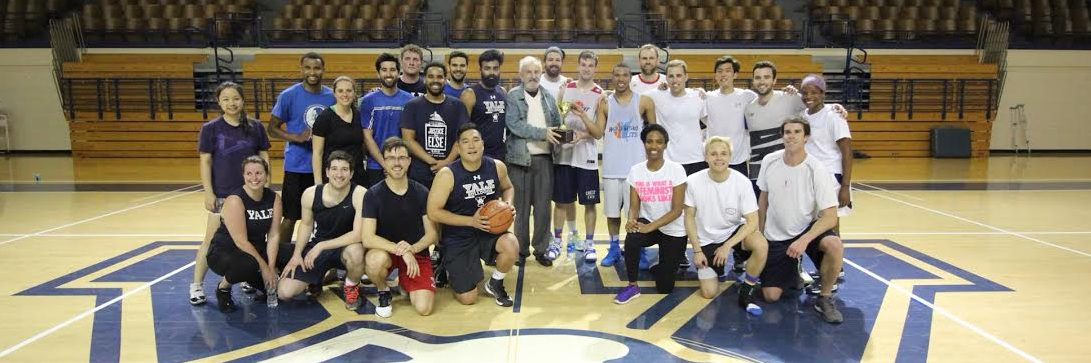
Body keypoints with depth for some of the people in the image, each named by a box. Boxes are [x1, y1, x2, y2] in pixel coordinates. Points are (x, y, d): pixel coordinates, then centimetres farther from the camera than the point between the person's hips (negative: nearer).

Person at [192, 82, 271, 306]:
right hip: (222, 194, -2)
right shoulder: (211, 128, -2)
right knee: (212, 240, 0)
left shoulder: (256, 127, 2)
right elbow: (205, 162, -2)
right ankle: (197, 285, 8)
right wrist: (208, 192, -7)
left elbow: (264, 158, 7)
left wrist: (267, 186, 2)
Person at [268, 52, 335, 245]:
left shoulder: (331, 96, 4)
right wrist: (297, 138, -18)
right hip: (296, 166, -3)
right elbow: (272, 128, -3)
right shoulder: (289, 95, -6)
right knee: (290, 217, 5)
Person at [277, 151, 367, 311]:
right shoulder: (310, 194, -11)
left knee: (355, 252, -40)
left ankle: (351, 286, -4)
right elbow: (306, 224, 7)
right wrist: (297, 254, -5)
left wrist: (321, 246, -28)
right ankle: (320, 276, 22)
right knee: (284, 292, -11)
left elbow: (358, 234, -29)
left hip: (345, 246, -3)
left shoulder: (360, 194, -24)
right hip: (316, 247, 3)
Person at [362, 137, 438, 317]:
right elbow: (367, 239, -19)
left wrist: (412, 249, -23)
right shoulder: (373, 194, -10)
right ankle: (383, 292, -3)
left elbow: (432, 234, -2)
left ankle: (405, 280, 17)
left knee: (424, 308, -18)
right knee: (376, 259, -38)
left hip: (417, 252, 1)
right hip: (385, 251, -1)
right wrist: (400, 251, -31)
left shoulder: (421, 193, -4)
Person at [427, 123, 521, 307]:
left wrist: (508, 204, -8)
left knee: (511, 247, -31)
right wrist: (471, 221, -22)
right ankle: (447, 267, 32)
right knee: (467, 299, -3)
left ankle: (495, 284, 3)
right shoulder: (447, 174, -18)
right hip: (458, 237, -3)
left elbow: (508, 188, 15)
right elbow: (433, 212, -17)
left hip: (488, 230, 3)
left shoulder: (497, 167, -7)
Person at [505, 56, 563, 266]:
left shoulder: (549, 98, 12)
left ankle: (541, 249, 15)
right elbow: (514, 124, -13)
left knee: (543, 207, 5)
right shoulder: (513, 96, -1)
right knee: (521, 207, 4)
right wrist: (543, 133, -18)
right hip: (520, 158, -3)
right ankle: (521, 250, 15)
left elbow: (557, 125, 11)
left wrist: (556, 137, -12)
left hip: (544, 158, 3)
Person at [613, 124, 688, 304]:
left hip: (673, 231, -2)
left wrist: (651, 227, -30)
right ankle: (632, 286, -15)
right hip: (648, 223, 2)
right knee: (632, 238, -35)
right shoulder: (636, 170, -6)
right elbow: (634, 206, -6)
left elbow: (677, 210, -19)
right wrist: (631, 220, -30)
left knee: (664, 288, -2)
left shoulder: (676, 169, -16)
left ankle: (667, 266, 35)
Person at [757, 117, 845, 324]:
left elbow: (830, 216, -21)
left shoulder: (816, 170, -19)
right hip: (776, 236, 2)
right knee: (771, 296, -6)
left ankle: (825, 298, -12)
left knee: (834, 245, -37)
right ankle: (791, 271, 28)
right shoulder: (769, 162, -8)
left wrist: (804, 240, -34)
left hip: (808, 229, -2)